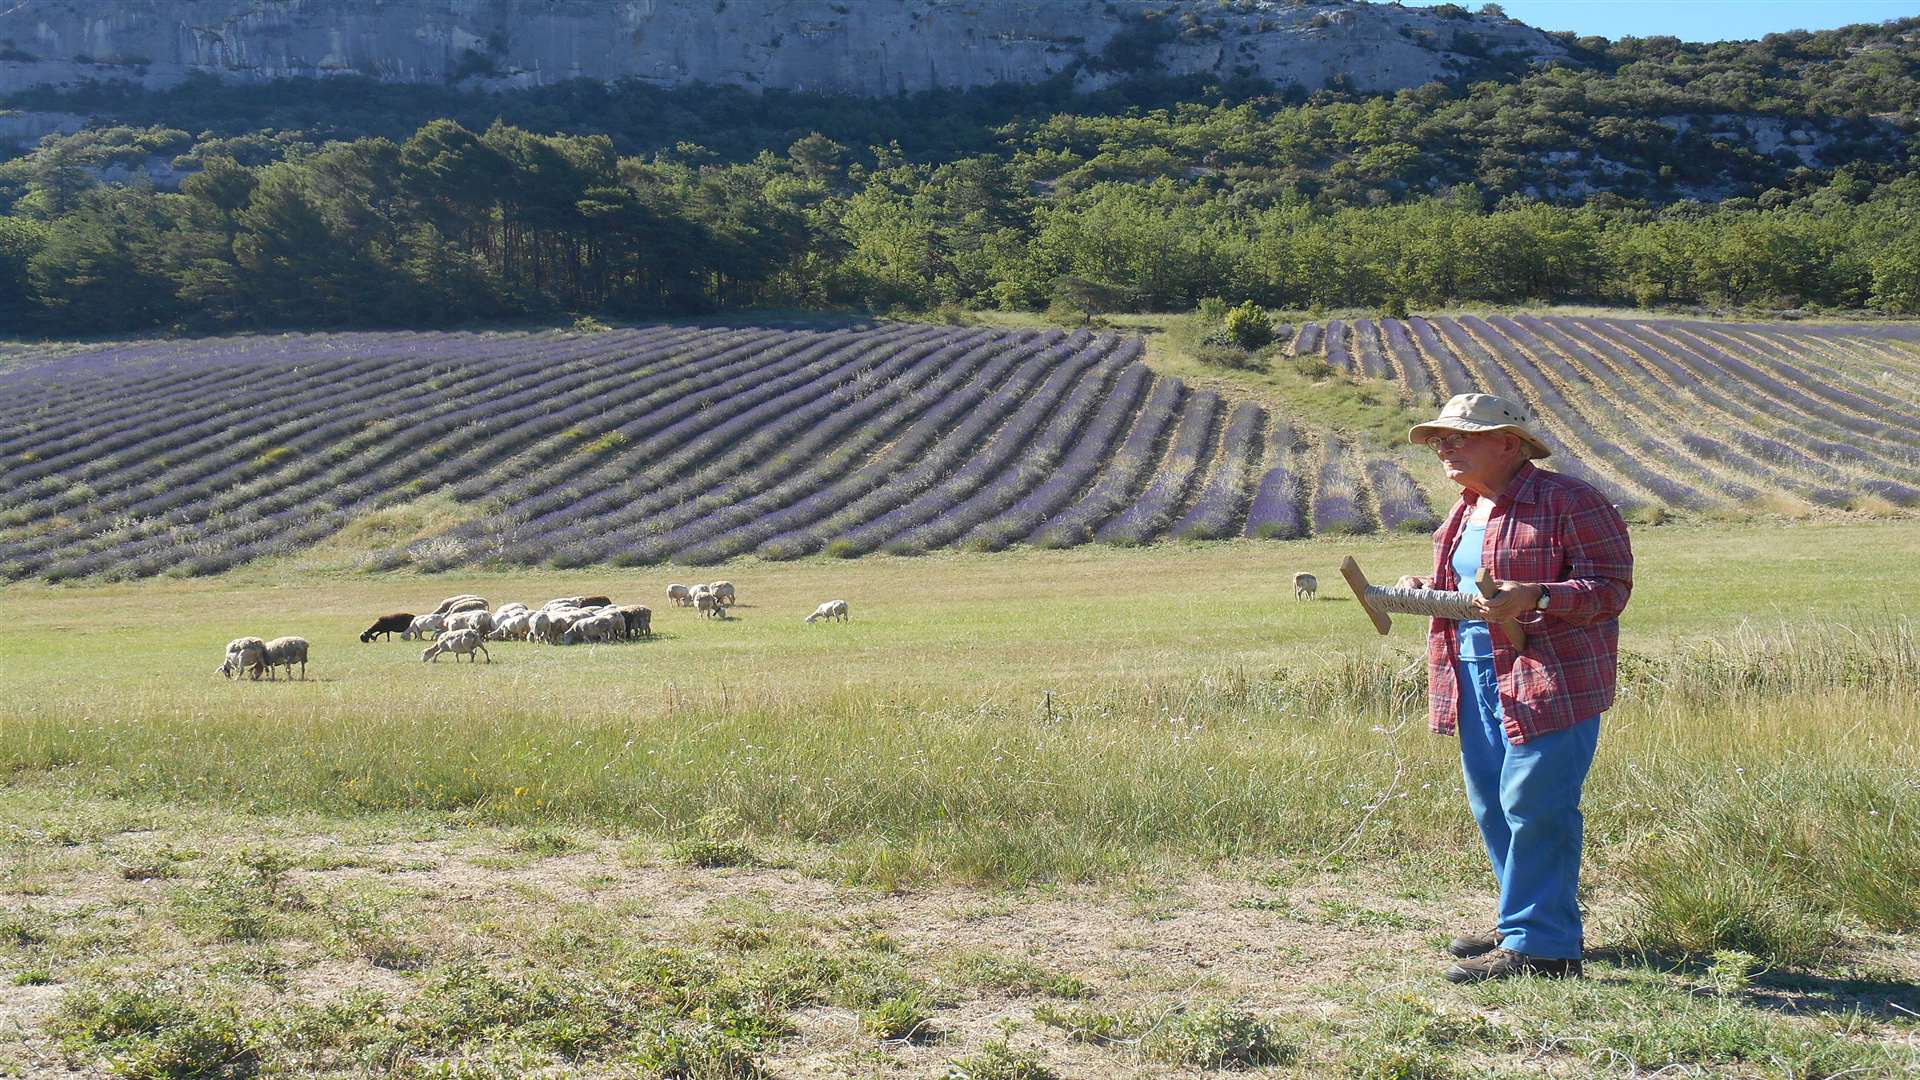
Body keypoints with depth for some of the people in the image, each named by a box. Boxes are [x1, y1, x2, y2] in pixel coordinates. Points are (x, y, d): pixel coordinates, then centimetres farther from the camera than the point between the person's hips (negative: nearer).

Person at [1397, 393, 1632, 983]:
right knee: (1491, 806, 12)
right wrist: (1427, 589, 9)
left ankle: (1540, 945, -3)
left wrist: (1532, 597, -28)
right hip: (1478, 679, 9)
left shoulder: (1570, 502, -10)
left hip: (1551, 680, -9)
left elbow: (1610, 587, -14)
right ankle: (1521, 923, 26)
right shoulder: (1467, 511, 17)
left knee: (1534, 806, -9)